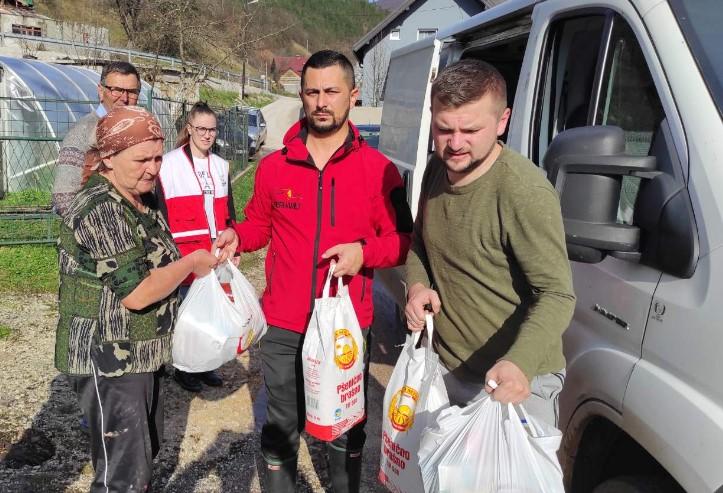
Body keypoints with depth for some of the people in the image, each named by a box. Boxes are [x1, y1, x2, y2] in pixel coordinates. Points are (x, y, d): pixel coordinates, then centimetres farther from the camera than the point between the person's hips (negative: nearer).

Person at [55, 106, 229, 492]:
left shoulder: (142, 200, 9)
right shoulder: (100, 210, -21)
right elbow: (136, 293, -26)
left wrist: (206, 260, 5)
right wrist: (192, 263, -15)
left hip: (140, 354, 10)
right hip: (108, 360, -10)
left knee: (146, 448, 22)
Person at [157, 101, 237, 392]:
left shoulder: (221, 166, 15)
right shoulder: (169, 164, -4)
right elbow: (161, 211, -6)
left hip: (216, 253, 5)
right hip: (184, 254, -5)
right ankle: (183, 369, 16)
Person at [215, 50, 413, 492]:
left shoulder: (379, 170, -4)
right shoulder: (274, 166, 1)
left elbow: (403, 240, 0)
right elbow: (259, 225, 14)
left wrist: (365, 251, -18)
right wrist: (235, 237, -7)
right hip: (284, 329, 1)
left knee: (347, 430, 19)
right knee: (281, 431, 16)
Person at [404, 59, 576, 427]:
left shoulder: (526, 193, -25)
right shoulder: (437, 169, 0)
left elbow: (557, 294, -24)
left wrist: (518, 362, -38)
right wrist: (417, 286, -6)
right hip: (444, 369, 7)